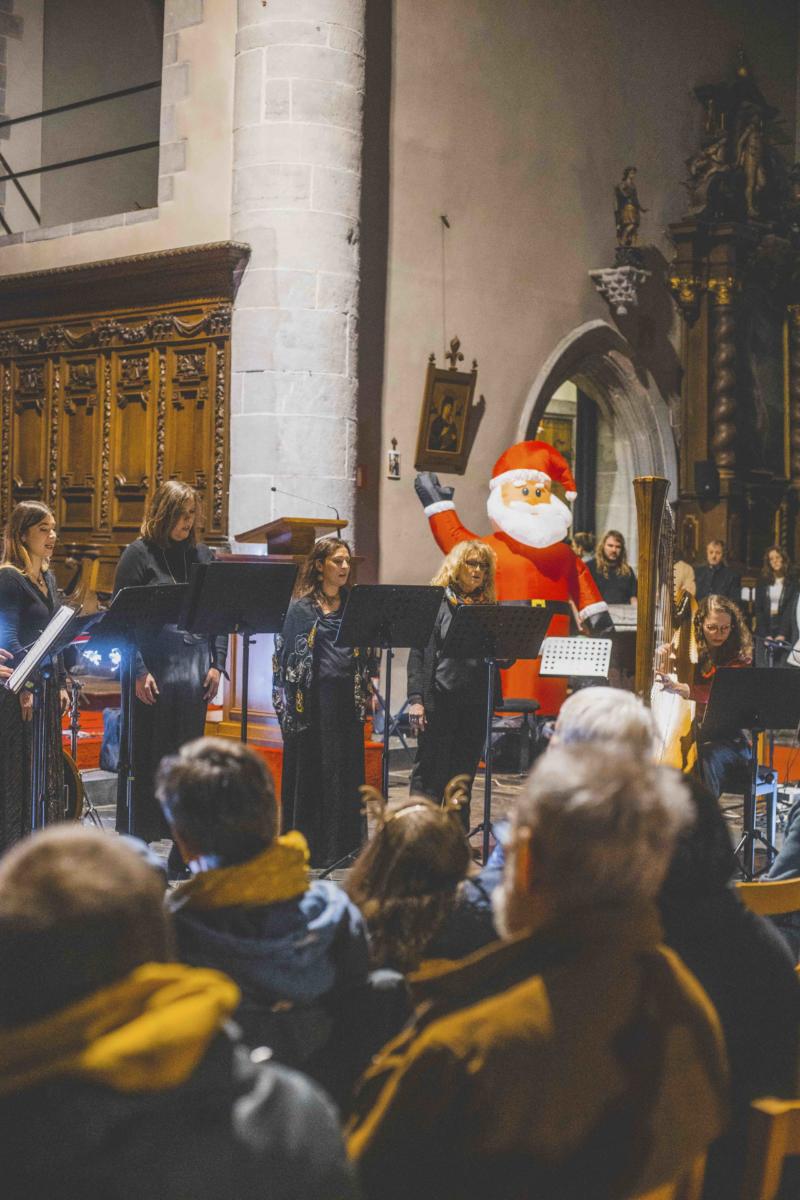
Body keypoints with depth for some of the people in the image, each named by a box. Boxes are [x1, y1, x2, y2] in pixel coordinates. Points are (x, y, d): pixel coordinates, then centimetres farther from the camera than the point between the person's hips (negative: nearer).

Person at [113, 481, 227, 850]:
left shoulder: (202, 555, 12)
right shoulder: (138, 554, -2)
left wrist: (216, 664, 4)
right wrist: (138, 671, -13)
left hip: (194, 668, 4)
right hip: (154, 668, -4)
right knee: (145, 756, 0)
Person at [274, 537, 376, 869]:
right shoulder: (301, 607, 1)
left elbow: (366, 653, 16)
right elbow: (287, 652, -1)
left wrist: (366, 691, 7)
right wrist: (290, 701, -8)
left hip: (348, 699, 4)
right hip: (313, 700, -4)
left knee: (347, 770, 4)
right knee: (310, 769, 0)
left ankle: (345, 845, 10)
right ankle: (308, 845, 7)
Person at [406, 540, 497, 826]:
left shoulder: (489, 609, 11)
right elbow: (418, 654, -4)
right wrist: (416, 700, -11)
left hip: (476, 703, 4)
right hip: (440, 702, -4)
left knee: (463, 776, 10)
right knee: (430, 775, -1)